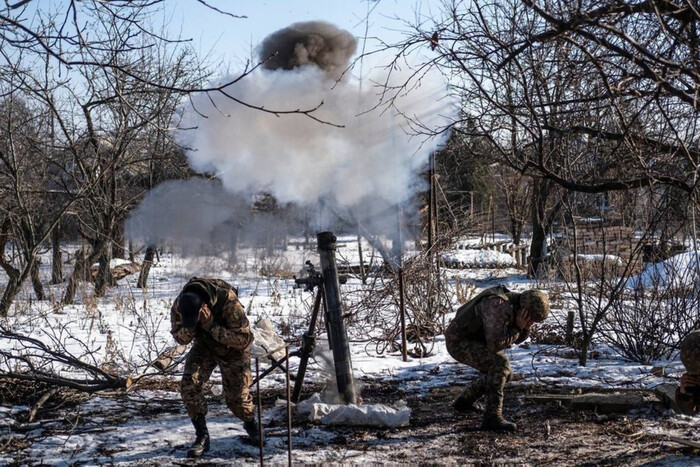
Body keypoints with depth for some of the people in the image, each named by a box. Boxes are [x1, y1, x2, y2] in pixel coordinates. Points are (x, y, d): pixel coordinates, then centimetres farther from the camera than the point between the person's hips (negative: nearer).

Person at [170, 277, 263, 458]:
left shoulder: (228, 301, -39)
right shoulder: (179, 306, -26)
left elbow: (244, 339, -34)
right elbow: (180, 338, -11)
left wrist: (212, 326, -43)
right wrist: (191, 327, -35)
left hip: (233, 349, -3)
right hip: (204, 345, 3)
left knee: (236, 395, 0)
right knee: (189, 384, -17)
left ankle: (251, 424, 34)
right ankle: (202, 436, -4)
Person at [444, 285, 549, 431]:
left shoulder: (516, 305, -1)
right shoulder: (498, 307, -32)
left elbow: (517, 339, 9)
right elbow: (495, 345, -33)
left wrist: (525, 327, -12)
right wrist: (517, 327, -25)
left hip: (470, 341, 10)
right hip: (459, 342, -10)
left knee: (503, 373, 16)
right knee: (500, 365, -25)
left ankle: (463, 401, 31)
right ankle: (492, 417, -22)